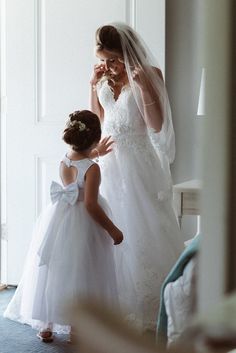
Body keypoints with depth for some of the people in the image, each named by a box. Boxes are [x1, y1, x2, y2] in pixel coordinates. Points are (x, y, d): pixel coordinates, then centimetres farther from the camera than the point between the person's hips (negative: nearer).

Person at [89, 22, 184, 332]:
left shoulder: (149, 74, -9)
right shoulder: (106, 79, 7)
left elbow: (157, 125, -13)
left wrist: (143, 86, -23)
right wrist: (94, 85, 5)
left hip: (137, 164, -6)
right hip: (110, 163, 6)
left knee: (143, 230, -1)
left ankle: (151, 304, 9)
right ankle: (119, 300, 21)